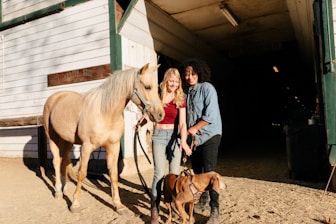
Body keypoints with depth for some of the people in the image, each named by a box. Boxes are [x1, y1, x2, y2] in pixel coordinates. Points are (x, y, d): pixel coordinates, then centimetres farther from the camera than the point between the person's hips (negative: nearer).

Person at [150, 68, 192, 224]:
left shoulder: (181, 98, -1)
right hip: (159, 136, -1)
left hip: (174, 136, 1)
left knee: (175, 172, 2)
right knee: (159, 173, -9)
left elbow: (182, 123, -10)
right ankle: (154, 211, 3)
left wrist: (183, 141, -25)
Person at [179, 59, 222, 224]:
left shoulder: (207, 88, -10)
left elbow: (211, 115, -18)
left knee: (209, 172, -9)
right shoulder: (186, 91, 10)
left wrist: (195, 128, -17)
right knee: (197, 171, 15)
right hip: (193, 137, 7)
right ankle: (202, 201, 34)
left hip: (209, 135, -7)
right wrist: (188, 132, 2)